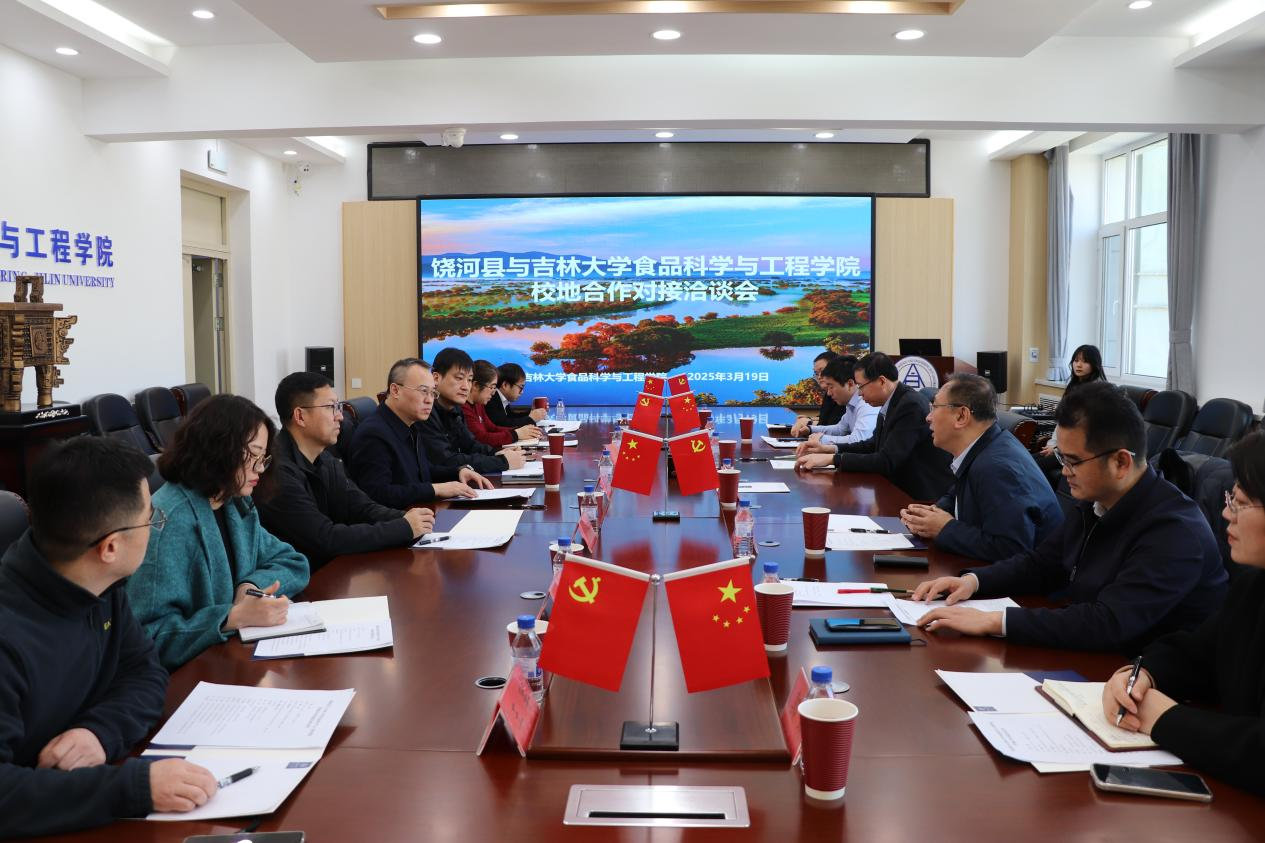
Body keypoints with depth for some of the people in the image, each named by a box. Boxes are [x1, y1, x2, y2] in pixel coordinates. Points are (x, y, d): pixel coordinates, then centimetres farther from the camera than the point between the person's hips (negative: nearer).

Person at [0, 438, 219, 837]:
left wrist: (101, 731, -15)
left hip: (91, 805, 7)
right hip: (37, 826, -7)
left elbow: (146, 670, 4)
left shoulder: (99, 585, -4)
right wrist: (134, 785, -38)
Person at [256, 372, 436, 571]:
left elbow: (362, 508, 6)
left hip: (328, 567, 8)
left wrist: (404, 518, -14)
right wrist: (404, 528, -18)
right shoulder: (278, 470, -21)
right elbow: (326, 539, -23)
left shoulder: (325, 458, 8)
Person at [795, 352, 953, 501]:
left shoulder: (911, 405, -21)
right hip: (904, 489, 8)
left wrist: (832, 458, -21)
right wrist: (833, 449, 5)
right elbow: (875, 445, 19)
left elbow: (886, 462, -24)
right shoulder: (891, 403, 6)